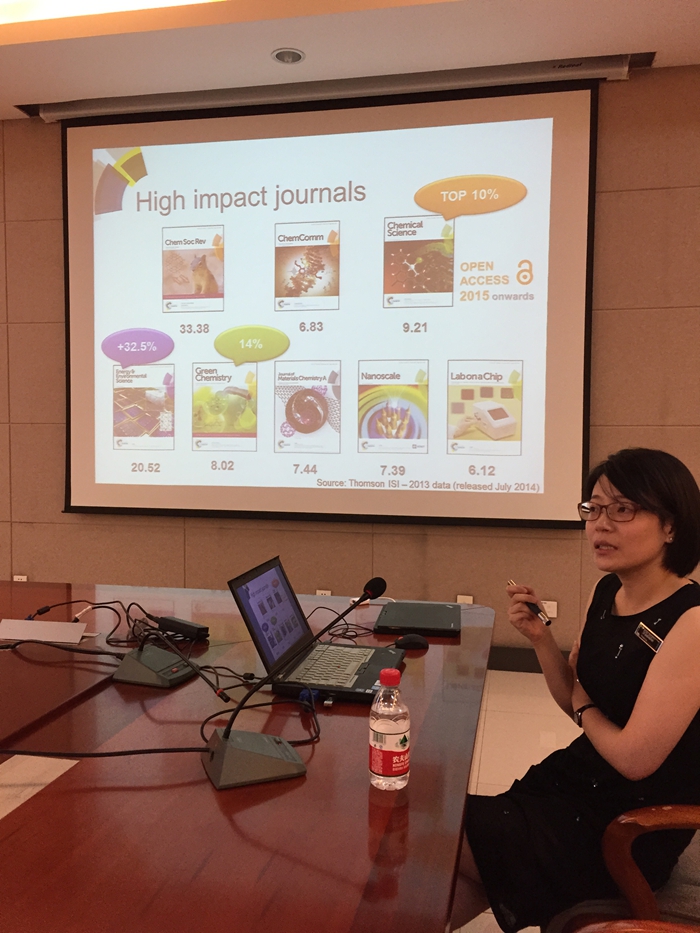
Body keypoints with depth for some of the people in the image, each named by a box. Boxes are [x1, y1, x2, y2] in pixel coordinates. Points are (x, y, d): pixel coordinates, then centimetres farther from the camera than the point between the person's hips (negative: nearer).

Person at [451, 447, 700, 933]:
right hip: (577, 778, 7)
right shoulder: (606, 593, 0)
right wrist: (540, 637, -7)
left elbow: (634, 757, -23)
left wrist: (584, 708, -5)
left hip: (633, 829, -7)